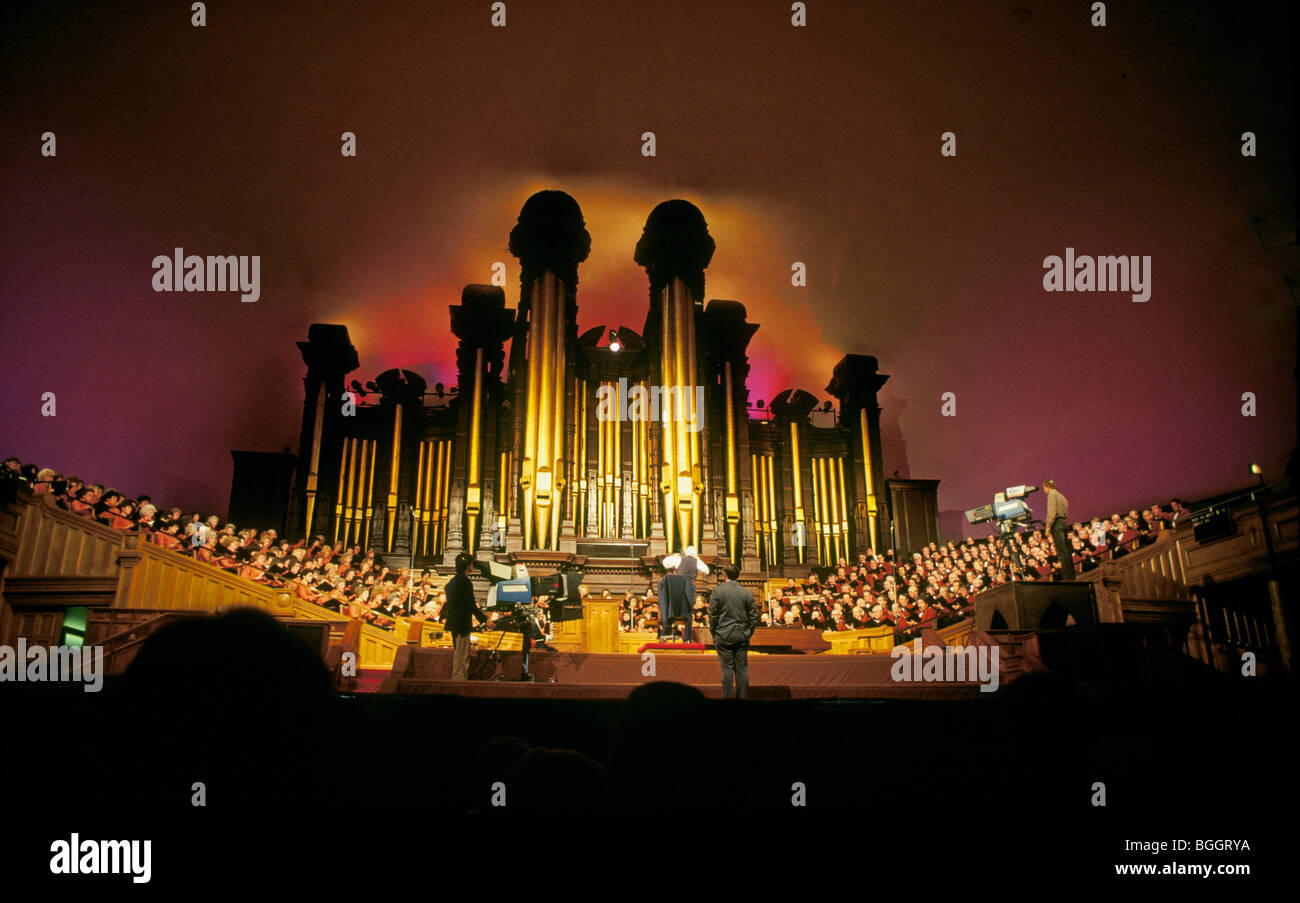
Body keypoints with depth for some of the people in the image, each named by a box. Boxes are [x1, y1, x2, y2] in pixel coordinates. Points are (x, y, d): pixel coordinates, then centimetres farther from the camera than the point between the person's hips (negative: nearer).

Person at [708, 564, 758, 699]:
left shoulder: (718, 591, -5)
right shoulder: (747, 592, 3)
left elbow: (712, 614, -4)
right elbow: (754, 616, 5)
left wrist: (714, 634, 5)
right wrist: (748, 632, 14)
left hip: (724, 635, -2)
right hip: (742, 636, 3)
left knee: (727, 669, 1)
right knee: (742, 668, 8)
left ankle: (727, 696, 4)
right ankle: (742, 696, 12)